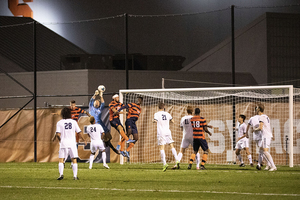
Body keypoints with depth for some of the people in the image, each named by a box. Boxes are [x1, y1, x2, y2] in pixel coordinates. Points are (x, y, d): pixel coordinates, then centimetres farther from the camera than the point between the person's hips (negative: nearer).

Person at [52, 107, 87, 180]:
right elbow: (79, 132, 5)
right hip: (72, 142, 1)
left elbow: (58, 134, -11)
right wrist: (84, 140, 18)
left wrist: (58, 139, 11)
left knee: (61, 160, 5)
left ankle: (61, 174, -9)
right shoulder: (73, 122, 2)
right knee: (74, 160, 7)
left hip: (63, 143, -1)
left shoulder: (59, 123, -3)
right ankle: (75, 175, 1)